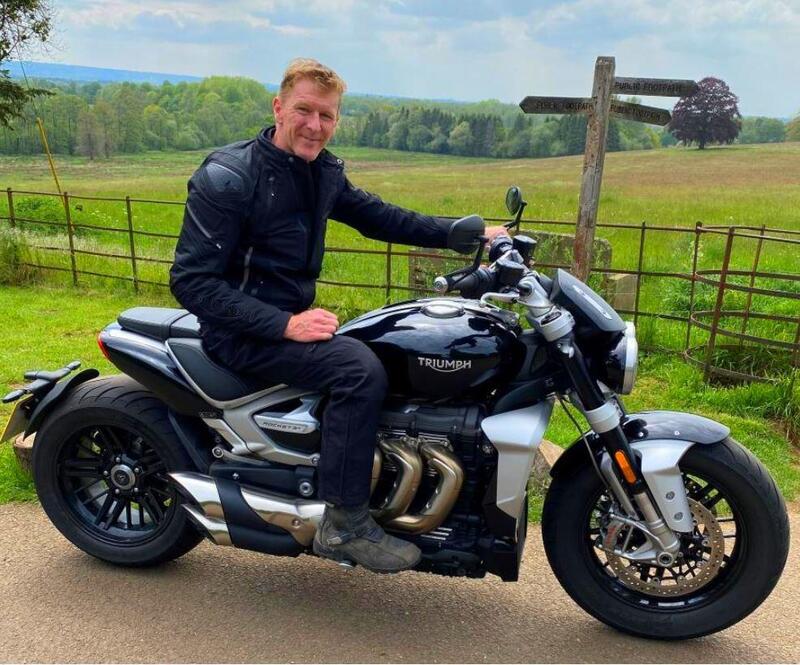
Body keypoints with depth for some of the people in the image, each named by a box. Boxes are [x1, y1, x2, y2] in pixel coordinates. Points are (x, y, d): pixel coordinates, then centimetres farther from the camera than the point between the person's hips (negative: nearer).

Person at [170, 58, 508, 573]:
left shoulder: (323, 172, 6)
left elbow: (379, 217, 13)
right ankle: (345, 524, -15)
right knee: (361, 369, -27)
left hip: (295, 317, 8)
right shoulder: (227, 177, -16)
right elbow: (191, 279, -19)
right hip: (243, 332, -8)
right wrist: (283, 324, -27)